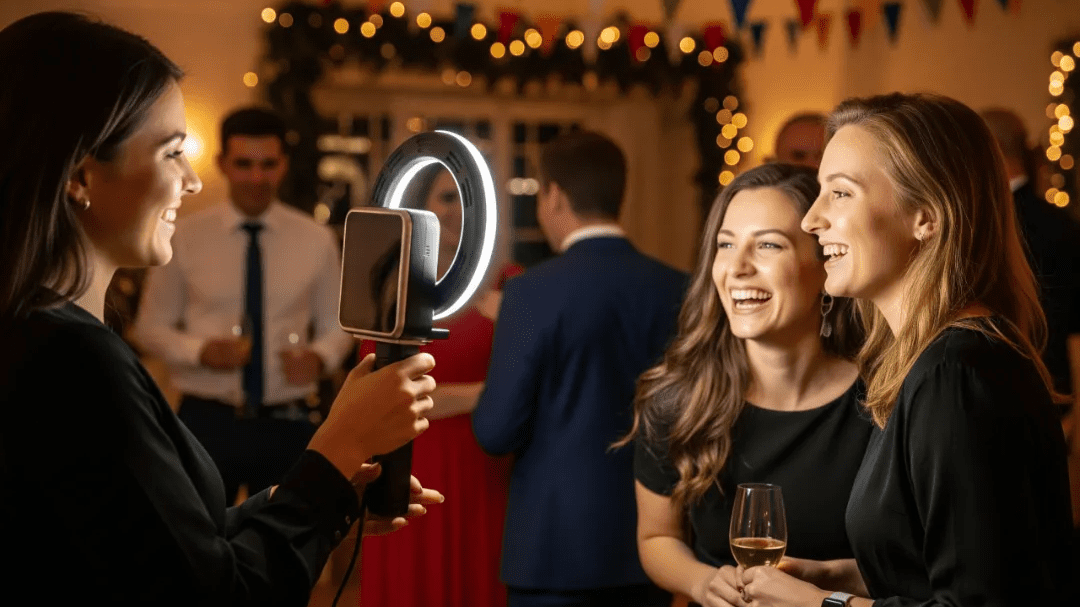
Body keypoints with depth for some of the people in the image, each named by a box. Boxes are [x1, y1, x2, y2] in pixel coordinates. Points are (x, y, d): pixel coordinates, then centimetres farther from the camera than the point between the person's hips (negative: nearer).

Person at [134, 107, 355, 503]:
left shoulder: (316, 240, 0)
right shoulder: (183, 237, -3)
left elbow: (336, 326, 7)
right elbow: (150, 327, 2)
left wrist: (319, 357, -16)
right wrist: (201, 350, -17)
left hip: (286, 424, 1)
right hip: (206, 421, -1)